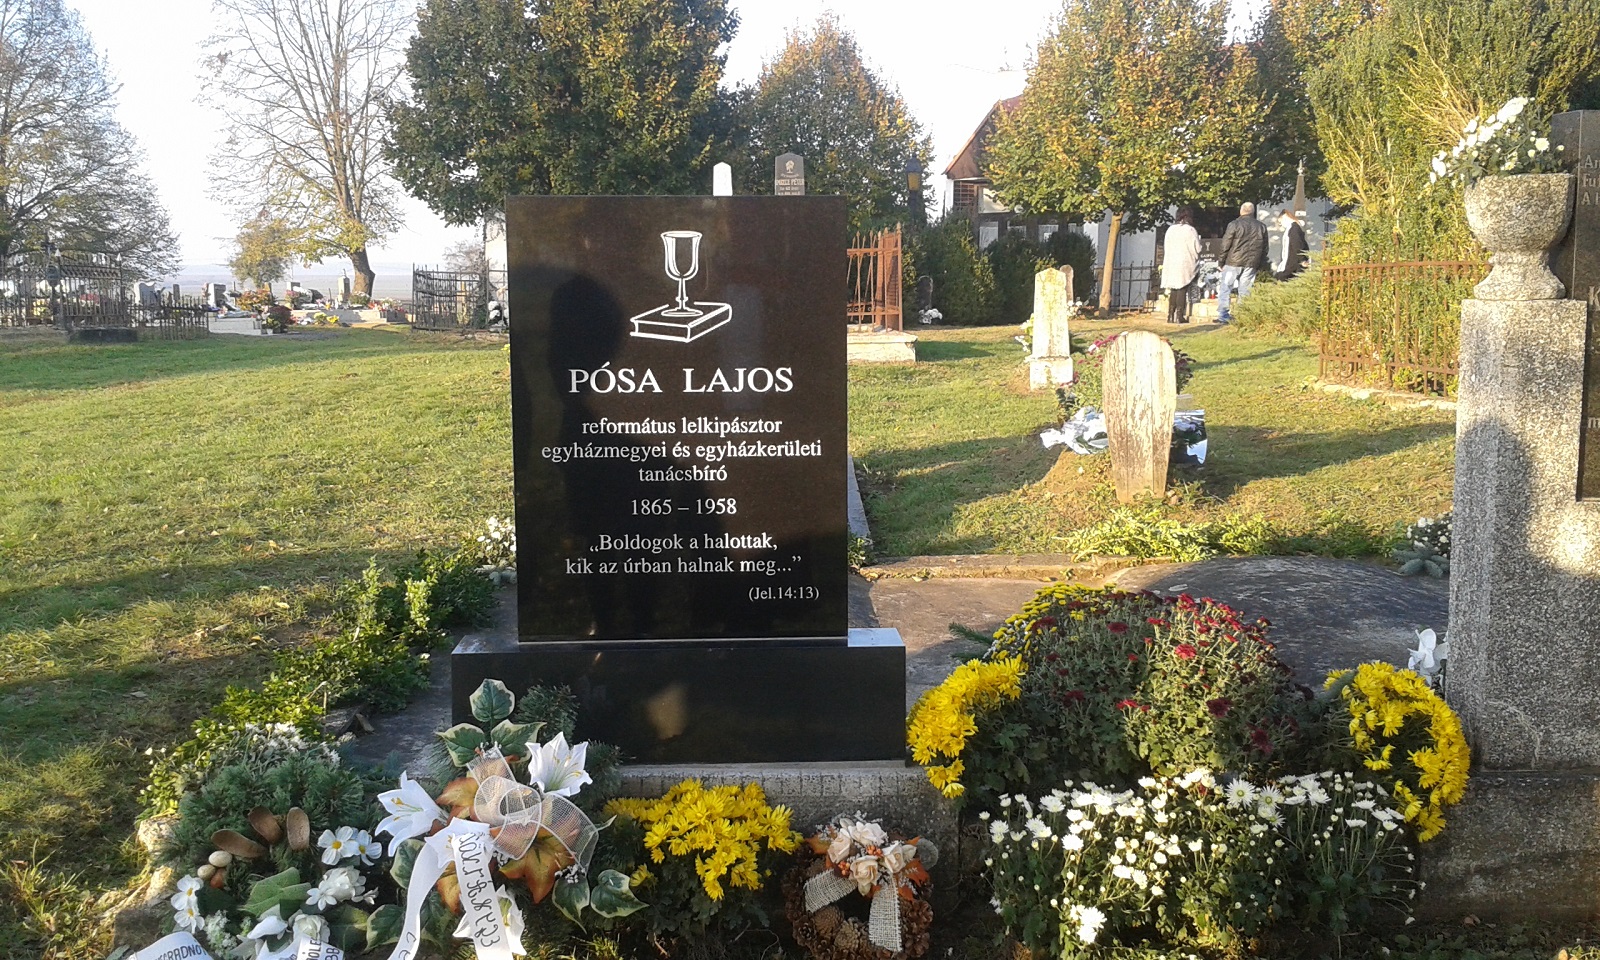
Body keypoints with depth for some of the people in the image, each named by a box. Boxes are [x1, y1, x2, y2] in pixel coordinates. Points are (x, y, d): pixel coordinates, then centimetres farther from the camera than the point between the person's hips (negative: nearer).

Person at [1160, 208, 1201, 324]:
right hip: (1186, 264, -4)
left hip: (1171, 264, 4)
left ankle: (1171, 315, 8)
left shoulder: (1170, 229, 4)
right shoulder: (1190, 230, -9)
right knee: (1182, 290, -2)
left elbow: (1166, 248, 9)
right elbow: (1197, 249, -8)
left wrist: (1164, 265, 16)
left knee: (1173, 290, 10)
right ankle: (1180, 316, -6)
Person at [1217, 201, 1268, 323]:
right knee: (1245, 291, 8)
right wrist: (1259, 265, 19)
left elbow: (1225, 245, -6)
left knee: (1224, 288, 3)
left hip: (1233, 263, -4)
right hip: (1251, 264, 4)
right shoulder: (1262, 227, 9)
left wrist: (1221, 262, 3)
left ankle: (1223, 316, -3)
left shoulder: (1234, 225, -6)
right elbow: (1264, 248, 13)